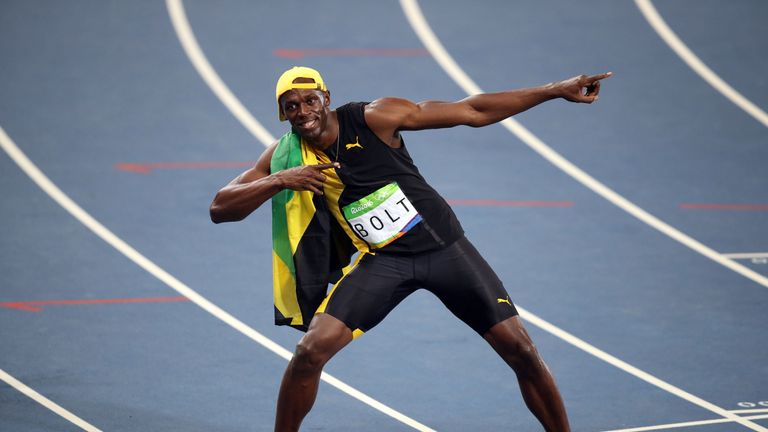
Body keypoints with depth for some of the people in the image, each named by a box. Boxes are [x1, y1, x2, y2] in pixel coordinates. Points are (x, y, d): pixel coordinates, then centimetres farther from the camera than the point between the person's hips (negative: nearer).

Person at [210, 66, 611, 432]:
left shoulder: (374, 118, -14)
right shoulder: (285, 157, -5)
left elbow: (473, 111, -9)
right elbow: (220, 208, -8)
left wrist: (555, 90, -10)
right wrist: (280, 181, -25)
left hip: (444, 245, -1)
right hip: (383, 260, 1)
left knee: (519, 349, -5)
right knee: (310, 351, -16)